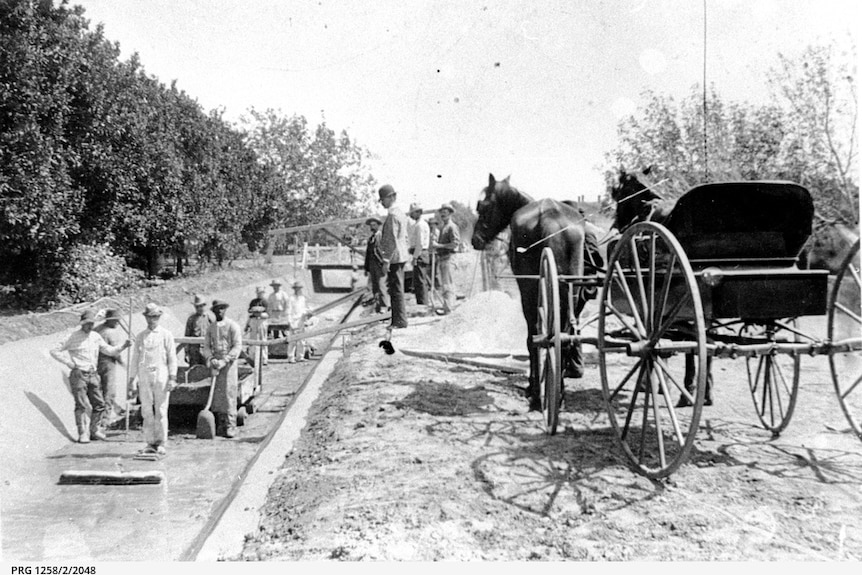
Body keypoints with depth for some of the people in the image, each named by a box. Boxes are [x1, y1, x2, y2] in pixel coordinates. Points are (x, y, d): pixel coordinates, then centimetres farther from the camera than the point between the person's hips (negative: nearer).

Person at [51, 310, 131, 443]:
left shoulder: (96, 336, 11)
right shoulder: (74, 337, -4)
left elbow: (109, 350, 15)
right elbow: (54, 351, -2)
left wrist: (123, 346, 0)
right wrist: (69, 362, -8)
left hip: (93, 374, 5)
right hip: (78, 374, -5)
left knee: (99, 404, 6)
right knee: (82, 405, -7)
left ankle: (95, 430, 19)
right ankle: (83, 434, -1)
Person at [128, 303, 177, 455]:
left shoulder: (166, 335, 4)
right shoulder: (140, 337, 13)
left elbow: (172, 357, 1)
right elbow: (135, 358, 13)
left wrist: (172, 378, -7)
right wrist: (132, 378, 5)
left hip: (161, 375, -3)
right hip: (144, 376, 3)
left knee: (161, 411, -2)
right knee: (146, 411, 2)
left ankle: (161, 444, 3)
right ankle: (150, 443, 8)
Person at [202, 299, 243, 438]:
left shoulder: (233, 326, -4)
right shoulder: (211, 328, 12)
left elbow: (237, 347, -9)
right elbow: (206, 346, 9)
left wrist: (224, 361, -18)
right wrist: (211, 359, -11)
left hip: (229, 363, -5)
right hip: (216, 364, 5)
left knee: (229, 394, -7)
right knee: (217, 395, 5)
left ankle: (230, 427, -4)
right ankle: (220, 426, 13)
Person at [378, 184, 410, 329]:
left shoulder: (392, 215, -16)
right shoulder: (401, 213, 16)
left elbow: (392, 240, -20)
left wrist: (386, 260, -20)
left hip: (394, 258, -10)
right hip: (401, 256, 10)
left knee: (396, 290, -5)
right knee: (396, 289, 15)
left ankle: (400, 321, -2)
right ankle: (398, 319, 21)